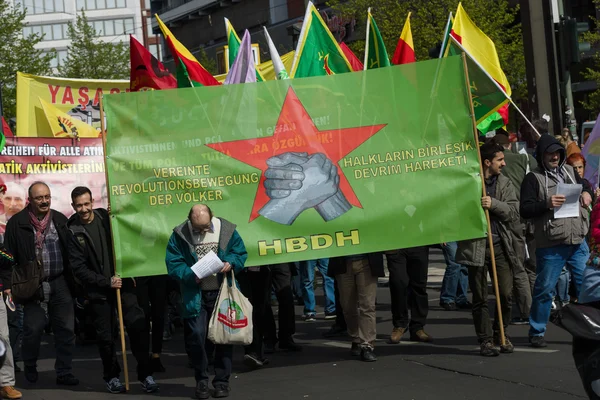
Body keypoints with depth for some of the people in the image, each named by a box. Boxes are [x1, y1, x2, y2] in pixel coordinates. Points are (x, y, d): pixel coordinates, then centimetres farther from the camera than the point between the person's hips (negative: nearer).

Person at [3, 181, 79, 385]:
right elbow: (9, 256, -3)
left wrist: (73, 282, 8)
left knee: (66, 329, 3)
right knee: (33, 328, 0)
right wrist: (12, 284, -8)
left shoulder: (60, 220, 6)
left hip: (60, 283, 3)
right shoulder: (17, 223, -4)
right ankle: (30, 367, 24)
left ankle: (64, 372, 13)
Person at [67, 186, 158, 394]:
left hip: (122, 282, 1)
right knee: (106, 335, 6)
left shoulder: (106, 217, 2)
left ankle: (145, 374, -3)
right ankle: (111, 376, 24)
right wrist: (106, 282, -14)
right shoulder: (73, 231, -4)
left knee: (138, 324, -11)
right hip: (98, 290, -1)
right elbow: (78, 267, -8)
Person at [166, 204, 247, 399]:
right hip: (195, 295, -1)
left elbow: (241, 253, 6)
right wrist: (191, 275, -21)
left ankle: (222, 381, 18)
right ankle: (201, 381, 11)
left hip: (222, 293, 1)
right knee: (195, 337, -5)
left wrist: (231, 263, -15)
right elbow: (173, 263, -5)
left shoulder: (227, 229, -2)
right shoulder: (180, 234, -5)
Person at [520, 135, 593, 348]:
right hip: (551, 246, -5)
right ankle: (536, 332, 13)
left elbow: (585, 185, 33)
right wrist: (546, 204, -23)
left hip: (578, 242, 5)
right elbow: (525, 210, -10)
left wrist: (586, 192, 11)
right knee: (544, 289, 1)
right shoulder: (533, 178, -3)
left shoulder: (569, 171, 14)